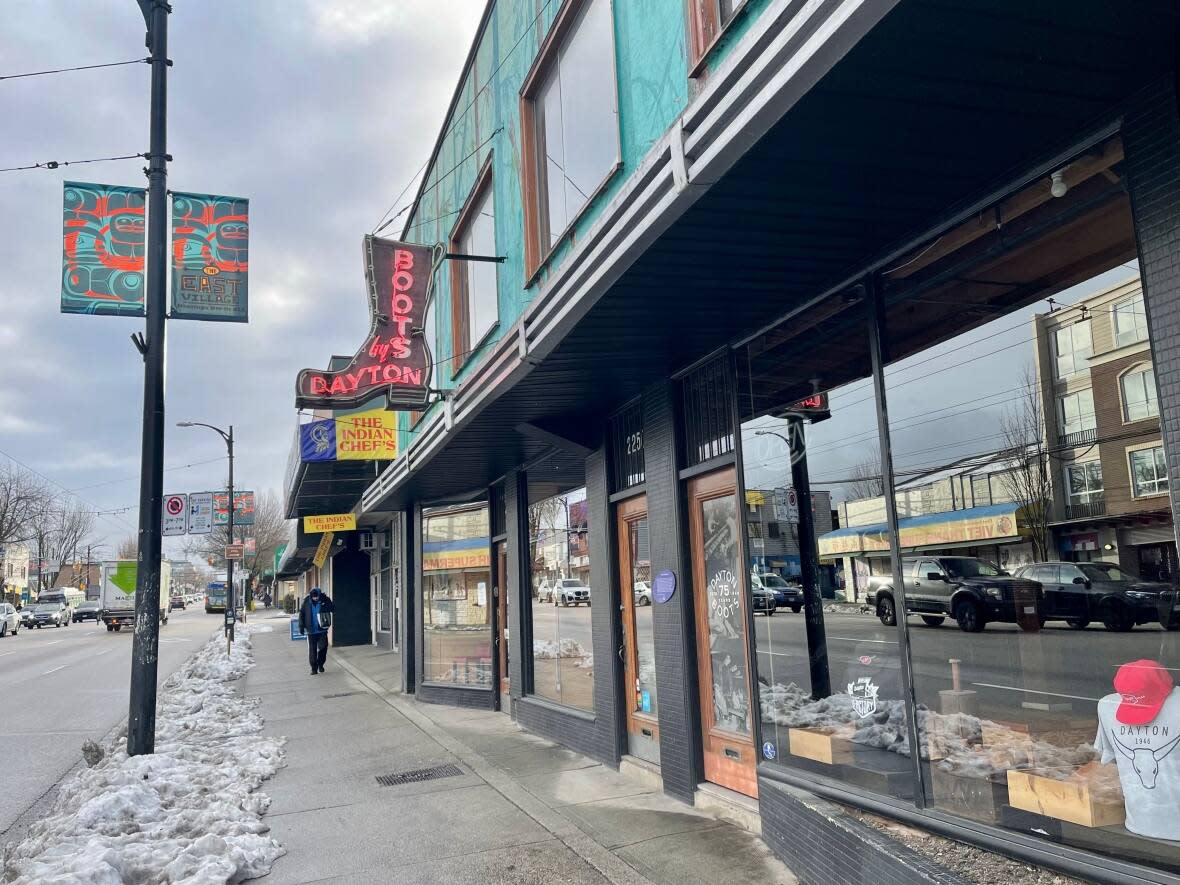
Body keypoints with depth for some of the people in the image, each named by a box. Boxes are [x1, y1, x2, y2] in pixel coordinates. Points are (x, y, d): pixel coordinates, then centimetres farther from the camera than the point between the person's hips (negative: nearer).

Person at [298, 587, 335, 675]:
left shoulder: (324, 600, -8)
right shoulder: (306, 601, -7)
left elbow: (333, 608, -5)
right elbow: (301, 613, 2)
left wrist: (326, 607, -25)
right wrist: (301, 626, -1)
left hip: (322, 629, 0)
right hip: (311, 630, 0)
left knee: (323, 647, 2)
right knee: (312, 650, 3)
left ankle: (320, 664, 24)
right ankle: (314, 668, 14)